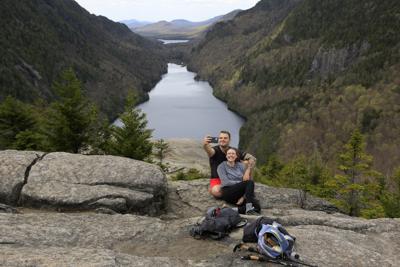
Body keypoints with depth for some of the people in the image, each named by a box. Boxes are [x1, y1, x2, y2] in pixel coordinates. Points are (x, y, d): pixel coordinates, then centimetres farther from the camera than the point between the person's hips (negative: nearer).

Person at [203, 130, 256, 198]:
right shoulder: (215, 150, -13)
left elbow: (252, 158, -7)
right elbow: (209, 151, -39)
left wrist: (248, 171, -25)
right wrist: (205, 144, -63)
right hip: (217, 180, -3)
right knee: (215, 191, -36)